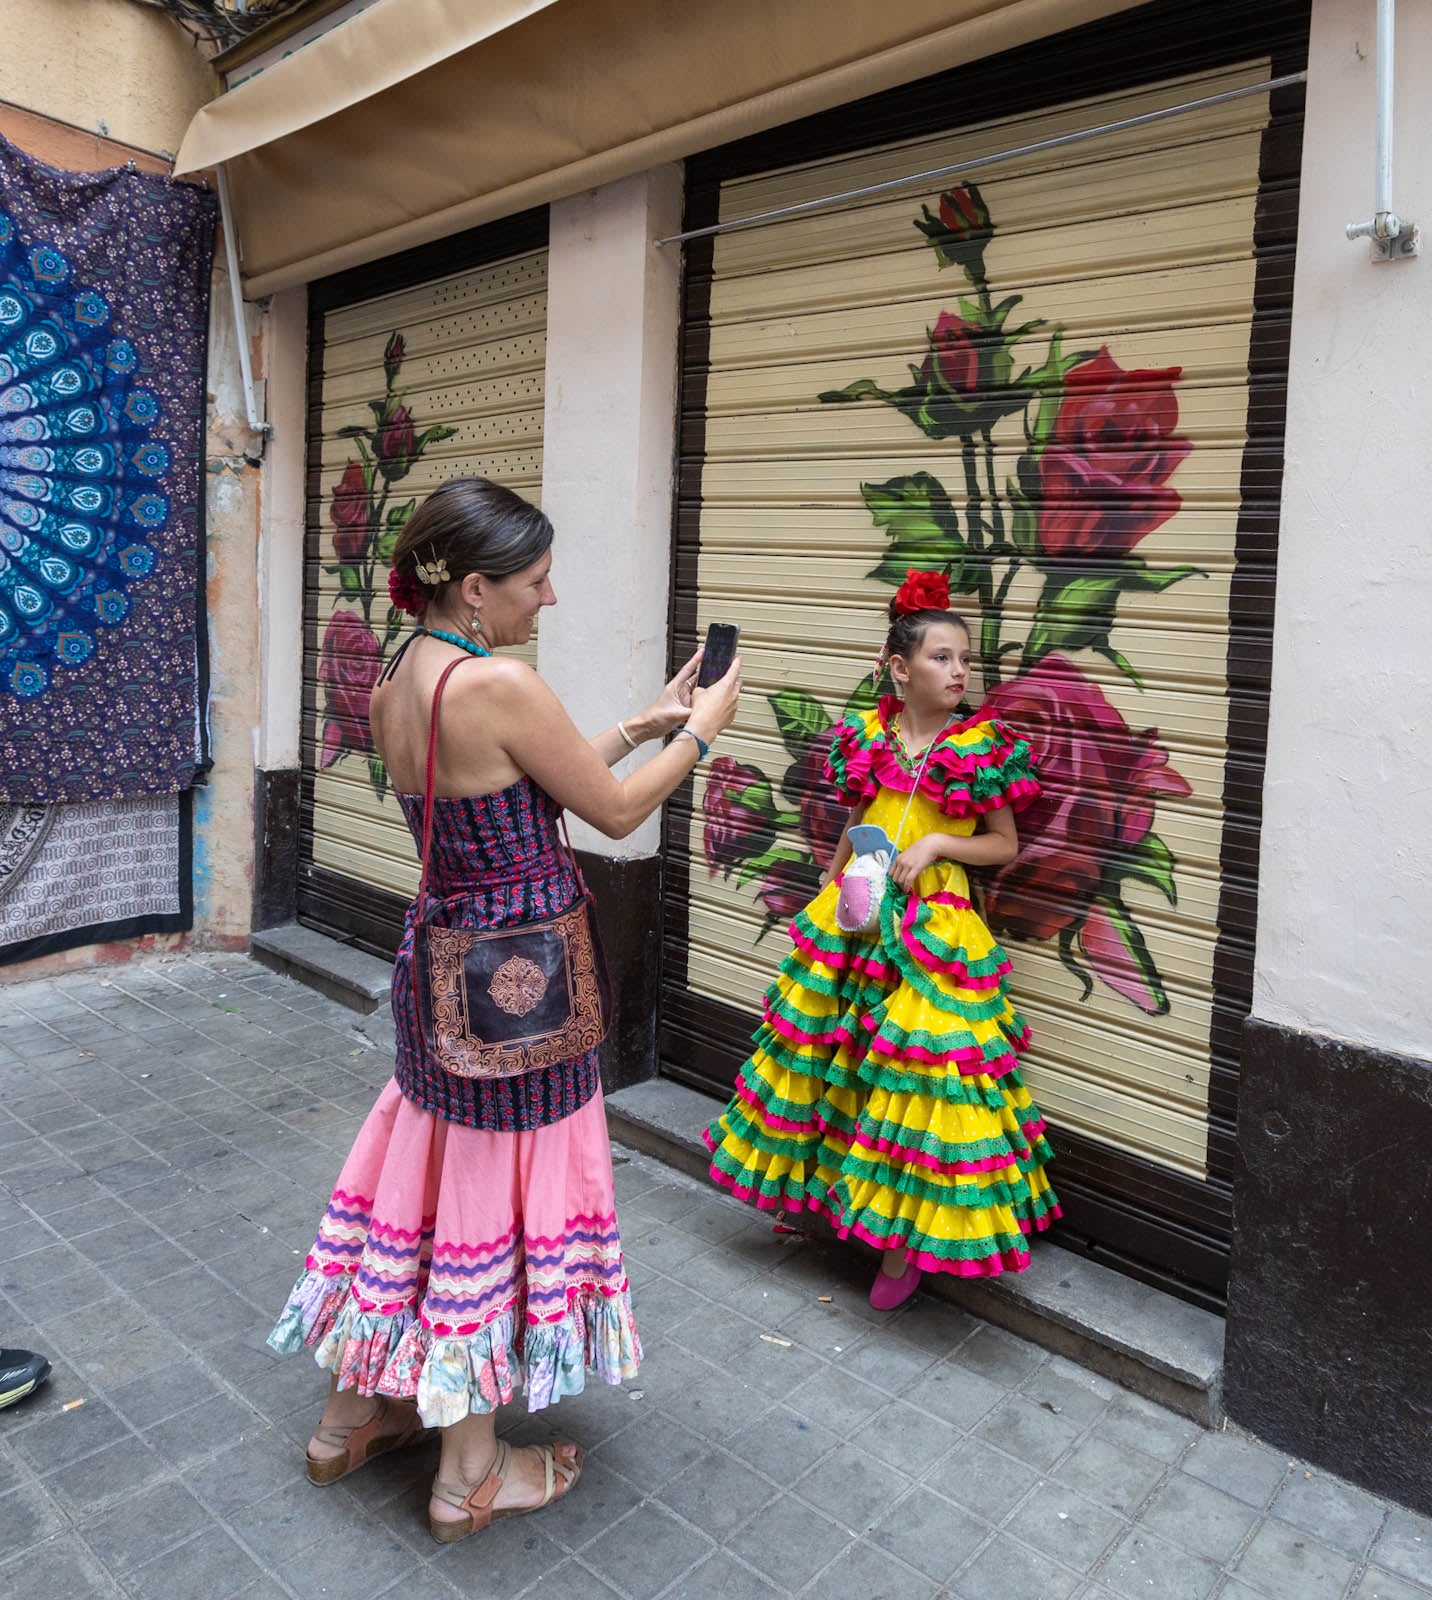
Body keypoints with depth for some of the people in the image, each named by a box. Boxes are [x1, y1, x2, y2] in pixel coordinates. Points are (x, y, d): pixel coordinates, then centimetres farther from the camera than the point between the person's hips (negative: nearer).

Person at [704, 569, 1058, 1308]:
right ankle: (836, 1189, 36)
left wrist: (939, 843, -15)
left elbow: (1005, 844, 0)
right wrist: (830, 882, 8)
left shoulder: (982, 749, -5)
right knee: (832, 1053, 12)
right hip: (853, 919, 4)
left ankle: (905, 1239, 16)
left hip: (933, 928, -4)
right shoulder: (866, 737, 4)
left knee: (915, 1068, -2)